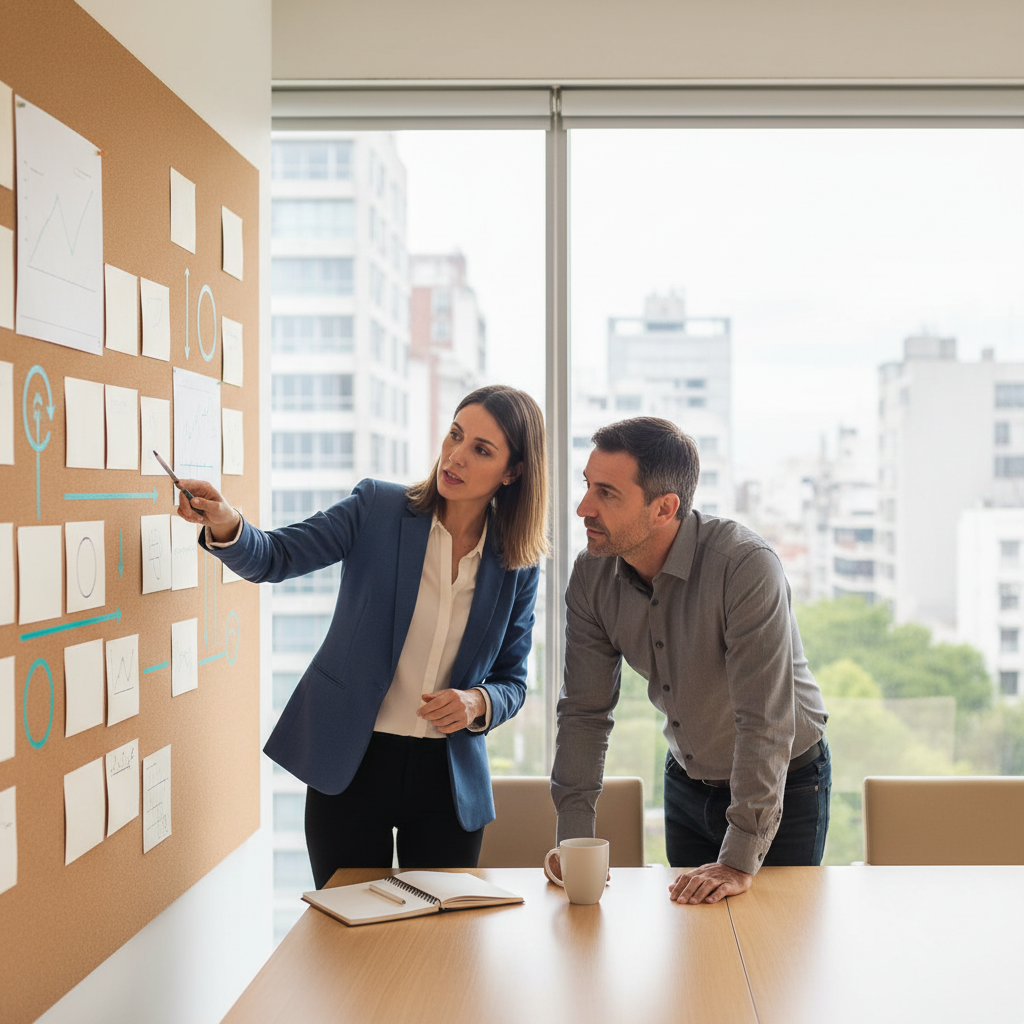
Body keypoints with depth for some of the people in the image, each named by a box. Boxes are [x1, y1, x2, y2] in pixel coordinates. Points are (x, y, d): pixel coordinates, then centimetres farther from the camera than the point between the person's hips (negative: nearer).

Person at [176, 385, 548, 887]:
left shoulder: (516, 566, 0)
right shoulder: (378, 508, -4)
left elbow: (512, 682, 7)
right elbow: (275, 557, -10)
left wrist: (477, 704, -15)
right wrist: (225, 524, -31)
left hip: (449, 777, 2)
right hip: (350, 766, -1)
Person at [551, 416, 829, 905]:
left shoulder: (746, 566, -32)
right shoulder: (592, 575, -13)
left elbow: (764, 721, -34)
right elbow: (584, 710, -8)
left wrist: (740, 861, -36)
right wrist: (573, 838, -15)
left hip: (786, 784, -5)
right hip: (686, 782, 5)